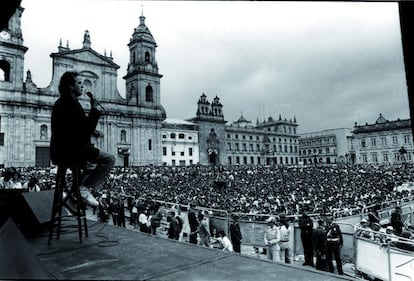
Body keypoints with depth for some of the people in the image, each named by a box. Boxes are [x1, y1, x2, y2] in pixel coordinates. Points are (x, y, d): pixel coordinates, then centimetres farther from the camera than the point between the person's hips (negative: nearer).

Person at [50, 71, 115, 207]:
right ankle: (85, 188, -11)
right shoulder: (71, 101, -14)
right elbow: (88, 129, -19)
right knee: (109, 159, -15)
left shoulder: (61, 101, 19)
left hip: (61, 151, 11)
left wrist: (91, 130, 13)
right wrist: (94, 108, -11)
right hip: (70, 151, -11)